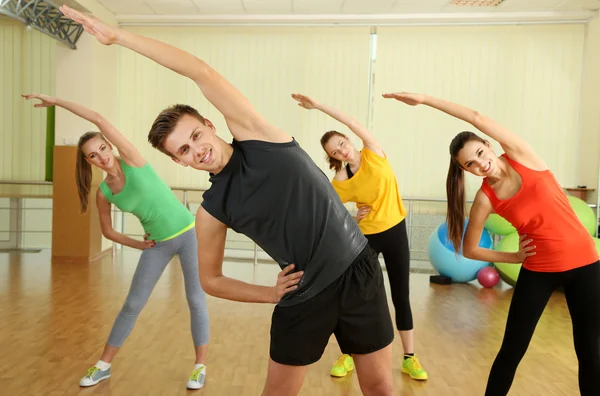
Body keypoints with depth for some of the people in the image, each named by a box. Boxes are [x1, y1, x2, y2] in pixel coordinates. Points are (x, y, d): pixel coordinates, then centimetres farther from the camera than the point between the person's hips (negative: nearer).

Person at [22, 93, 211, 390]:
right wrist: (137, 244, 1)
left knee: (196, 301, 1)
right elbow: (107, 231, 10)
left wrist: (56, 101, -15)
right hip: (158, 243, 3)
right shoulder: (103, 193, -4)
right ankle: (104, 366, 25)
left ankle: (200, 367, 16)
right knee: (132, 304, 8)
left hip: (188, 233, -3)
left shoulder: (131, 159, -13)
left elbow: (100, 120, -22)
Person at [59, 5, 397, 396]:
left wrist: (118, 34, -9)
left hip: (357, 271, -1)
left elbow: (201, 72, -14)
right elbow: (211, 279, 10)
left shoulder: (255, 134, -5)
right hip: (304, 295, 1)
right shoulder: (212, 210, -2)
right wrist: (270, 294, -3)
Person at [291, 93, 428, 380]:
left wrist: (317, 105, -23)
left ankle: (409, 359, 19)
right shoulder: (339, 183, -9)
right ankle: (348, 355, 21)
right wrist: (352, 218, -13)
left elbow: (352, 122, -20)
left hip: (395, 230, 1)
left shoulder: (373, 153, -9)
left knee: (401, 296, 7)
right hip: (366, 236, 0)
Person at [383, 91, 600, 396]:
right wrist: (515, 257, -5)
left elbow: (479, 119, -22)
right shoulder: (485, 199, -10)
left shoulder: (520, 154, -10)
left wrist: (424, 99, -20)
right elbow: (468, 249, -1)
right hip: (538, 270, 0)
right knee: (512, 350, 3)